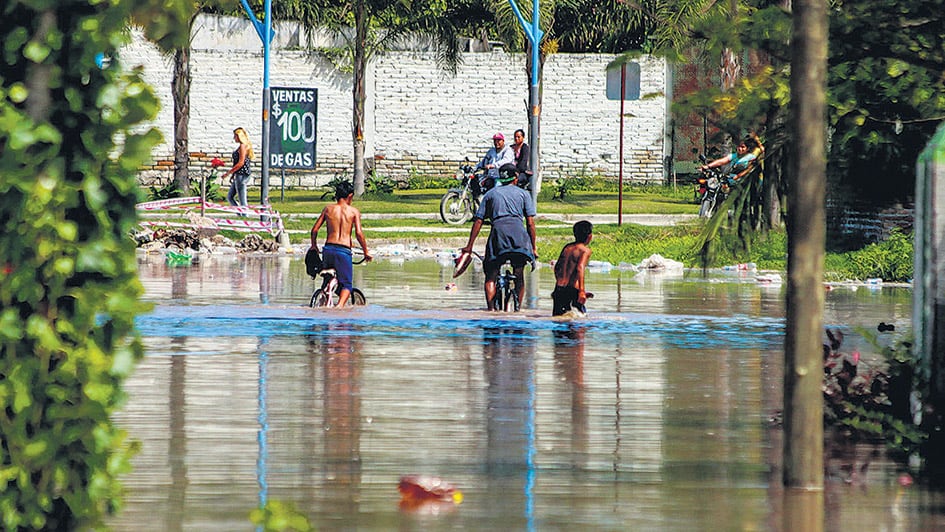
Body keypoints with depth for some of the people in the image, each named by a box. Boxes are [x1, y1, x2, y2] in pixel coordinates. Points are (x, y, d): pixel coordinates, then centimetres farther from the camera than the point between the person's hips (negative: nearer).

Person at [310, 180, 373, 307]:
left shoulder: (328, 209, 10)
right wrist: (366, 252, 4)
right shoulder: (354, 211, 2)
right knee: (346, 285, 2)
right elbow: (358, 233, -7)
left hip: (328, 249, 3)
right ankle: (340, 305, -21)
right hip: (344, 250, -3)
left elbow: (314, 229, 9)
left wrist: (314, 246, 26)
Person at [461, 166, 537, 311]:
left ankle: (491, 308, -13)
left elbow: (478, 221, 15)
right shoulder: (523, 194, 20)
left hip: (498, 230, 0)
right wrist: (533, 247, 16)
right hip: (519, 232, 0)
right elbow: (530, 222, 11)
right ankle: (518, 307, 2)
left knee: (490, 276, 3)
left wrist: (469, 246, 16)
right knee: (519, 276, 9)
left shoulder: (490, 194, 23)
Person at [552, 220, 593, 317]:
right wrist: (581, 291, -28)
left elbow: (557, 268, 20)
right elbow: (580, 268, -21)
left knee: (557, 316, 14)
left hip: (559, 288, 6)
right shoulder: (585, 250, -5)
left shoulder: (567, 247, 14)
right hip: (572, 290, -6)